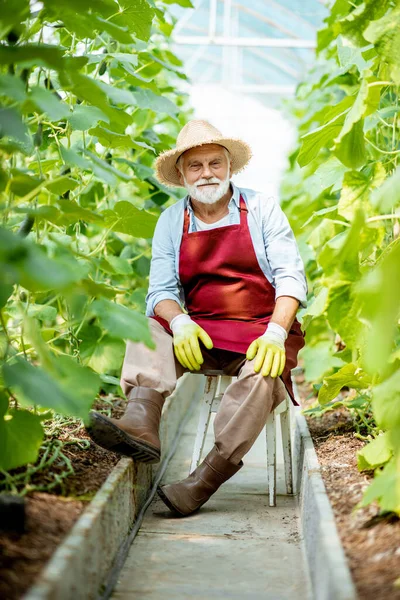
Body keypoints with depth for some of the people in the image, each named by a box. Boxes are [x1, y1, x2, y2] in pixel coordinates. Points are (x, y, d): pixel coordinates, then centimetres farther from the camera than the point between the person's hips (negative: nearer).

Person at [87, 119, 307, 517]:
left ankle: (203, 480, -36)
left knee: (262, 376, -34)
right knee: (146, 331, -25)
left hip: (261, 333, -2)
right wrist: (179, 322, -21)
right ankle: (141, 424, -48)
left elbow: (290, 276, -3)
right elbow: (161, 290, 3)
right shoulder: (171, 222, 11)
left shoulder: (261, 209, 4)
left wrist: (275, 334, -21)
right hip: (198, 332, 3)